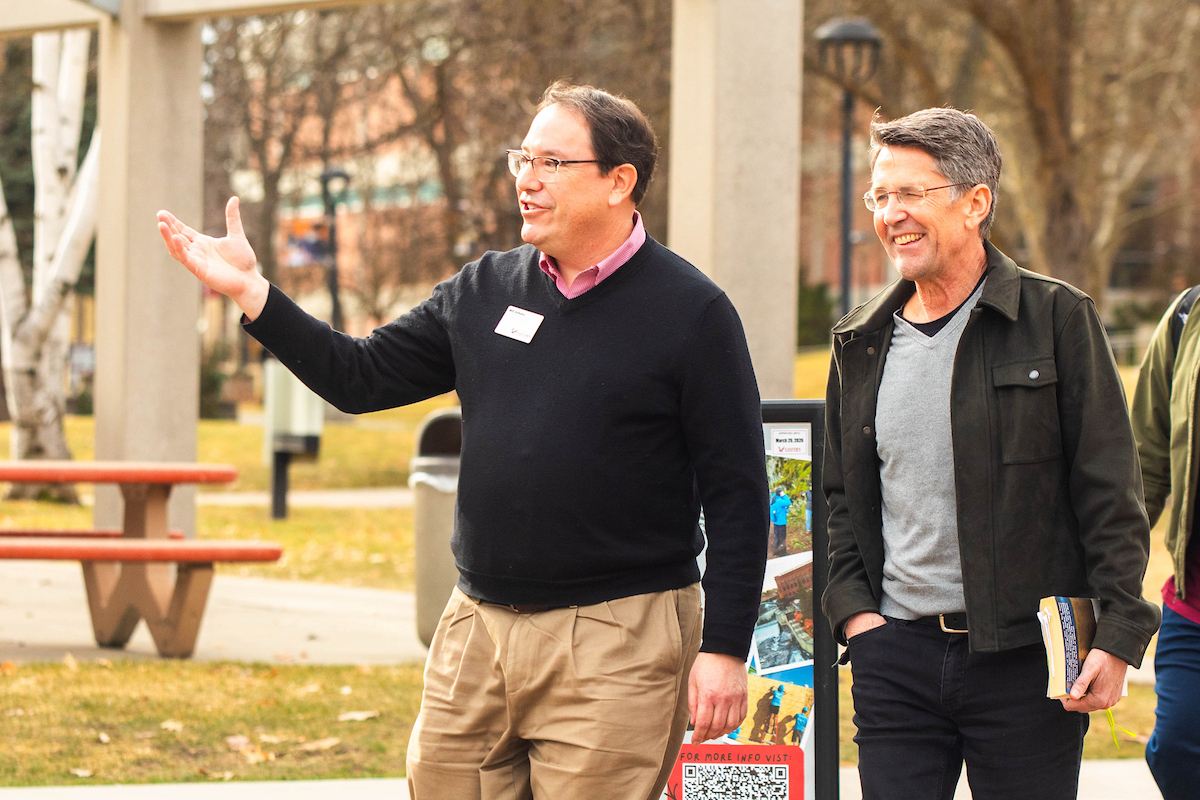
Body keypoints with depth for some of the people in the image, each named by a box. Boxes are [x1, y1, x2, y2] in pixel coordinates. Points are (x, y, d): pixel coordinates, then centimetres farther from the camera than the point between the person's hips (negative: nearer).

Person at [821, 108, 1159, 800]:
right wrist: (852, 606, 4)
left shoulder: (1058, 319, -2)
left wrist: (1117, 635, -10)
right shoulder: (862, 344, 11)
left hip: (1027, 657, -3)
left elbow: (1111, 492, -3)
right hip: (896, 653, 4)